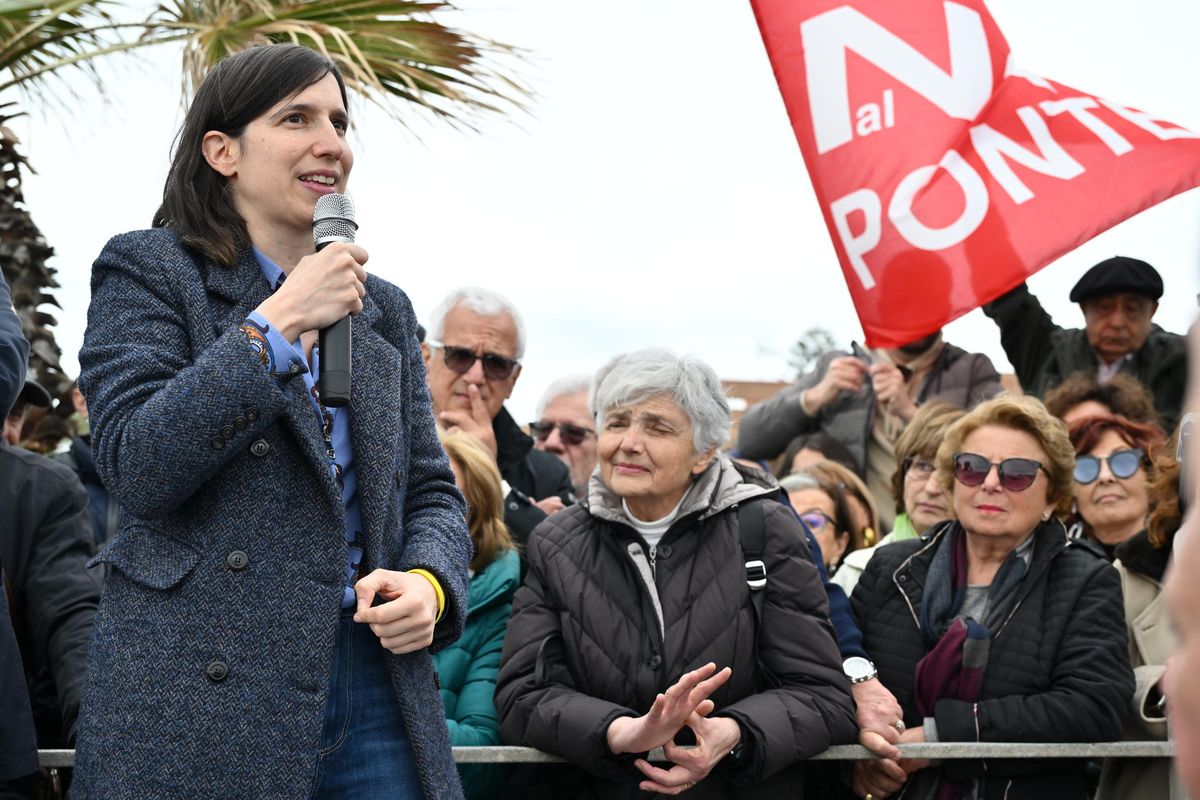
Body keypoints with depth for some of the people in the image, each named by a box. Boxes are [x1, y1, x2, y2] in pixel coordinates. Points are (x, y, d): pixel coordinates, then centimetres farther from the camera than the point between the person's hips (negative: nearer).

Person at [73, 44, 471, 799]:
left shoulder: (385, 310, 18)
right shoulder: (147, 271, 2)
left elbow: (433, 494, 17)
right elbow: (136, 466, -10)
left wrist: (429, 581, -5)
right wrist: (279, 324, -12)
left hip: (375, 680, 5)